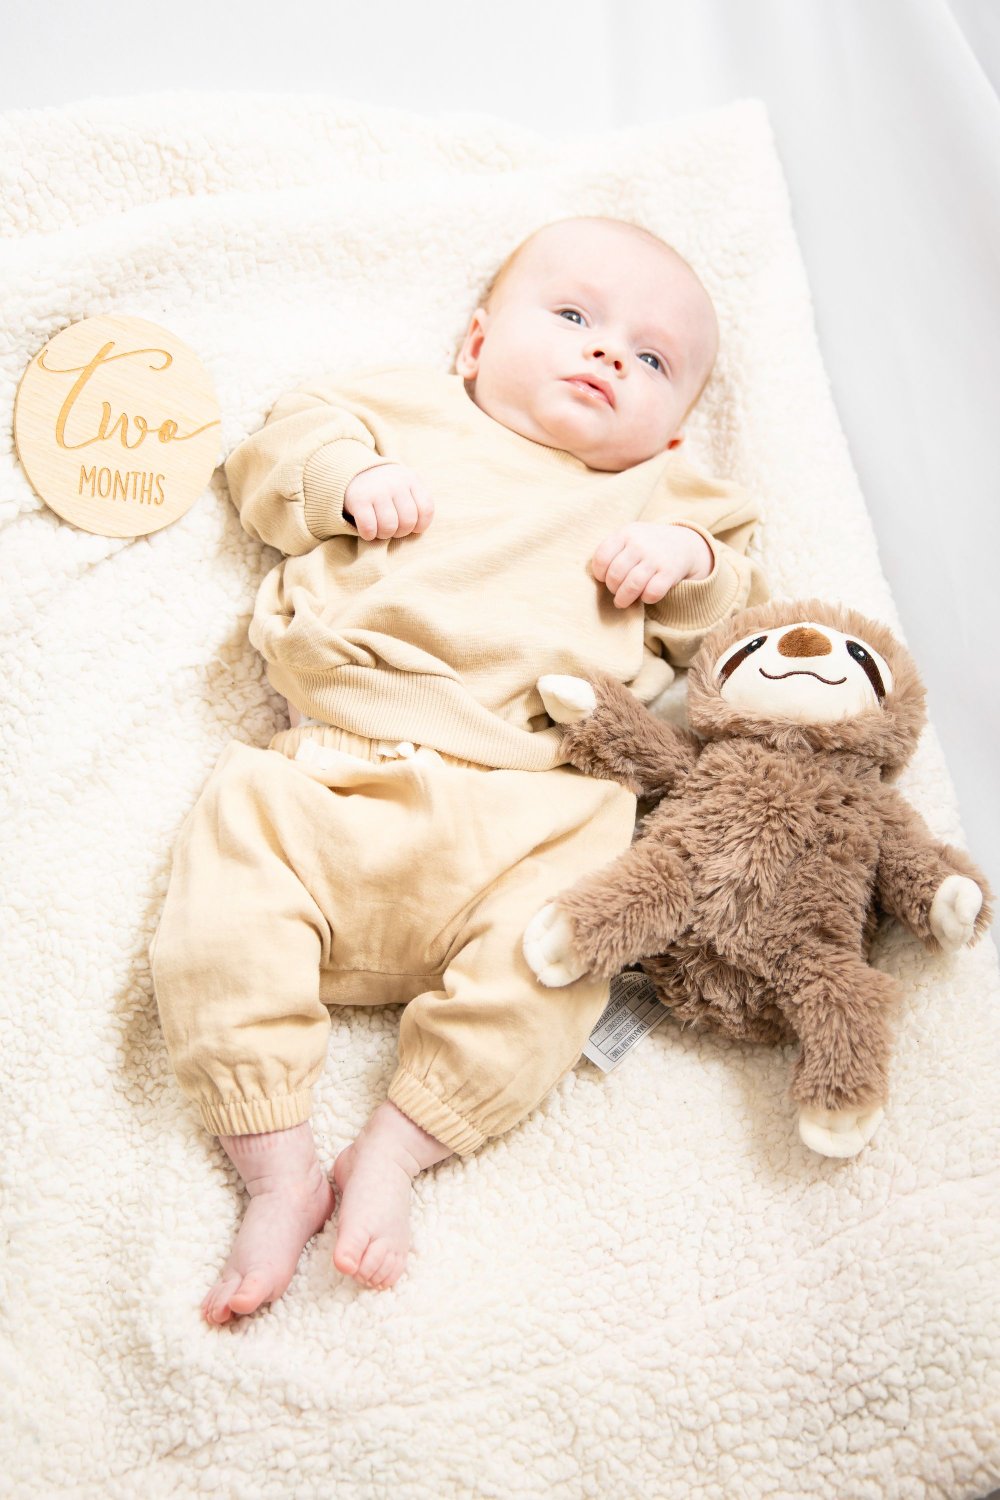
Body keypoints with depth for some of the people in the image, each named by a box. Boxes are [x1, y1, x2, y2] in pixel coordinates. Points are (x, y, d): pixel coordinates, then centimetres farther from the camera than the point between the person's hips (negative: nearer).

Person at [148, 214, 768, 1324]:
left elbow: (738, 625, 21)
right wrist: (350, 480, 0)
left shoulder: (657, 499, 25)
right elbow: (275, 452, 20)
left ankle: (392, 1150, -10)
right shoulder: (408, 413, 23)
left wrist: (690, 561, 0)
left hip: (524, 805, 1)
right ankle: (277, 1172, -9)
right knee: (220, 921, -20)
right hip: (324, 778, 0)